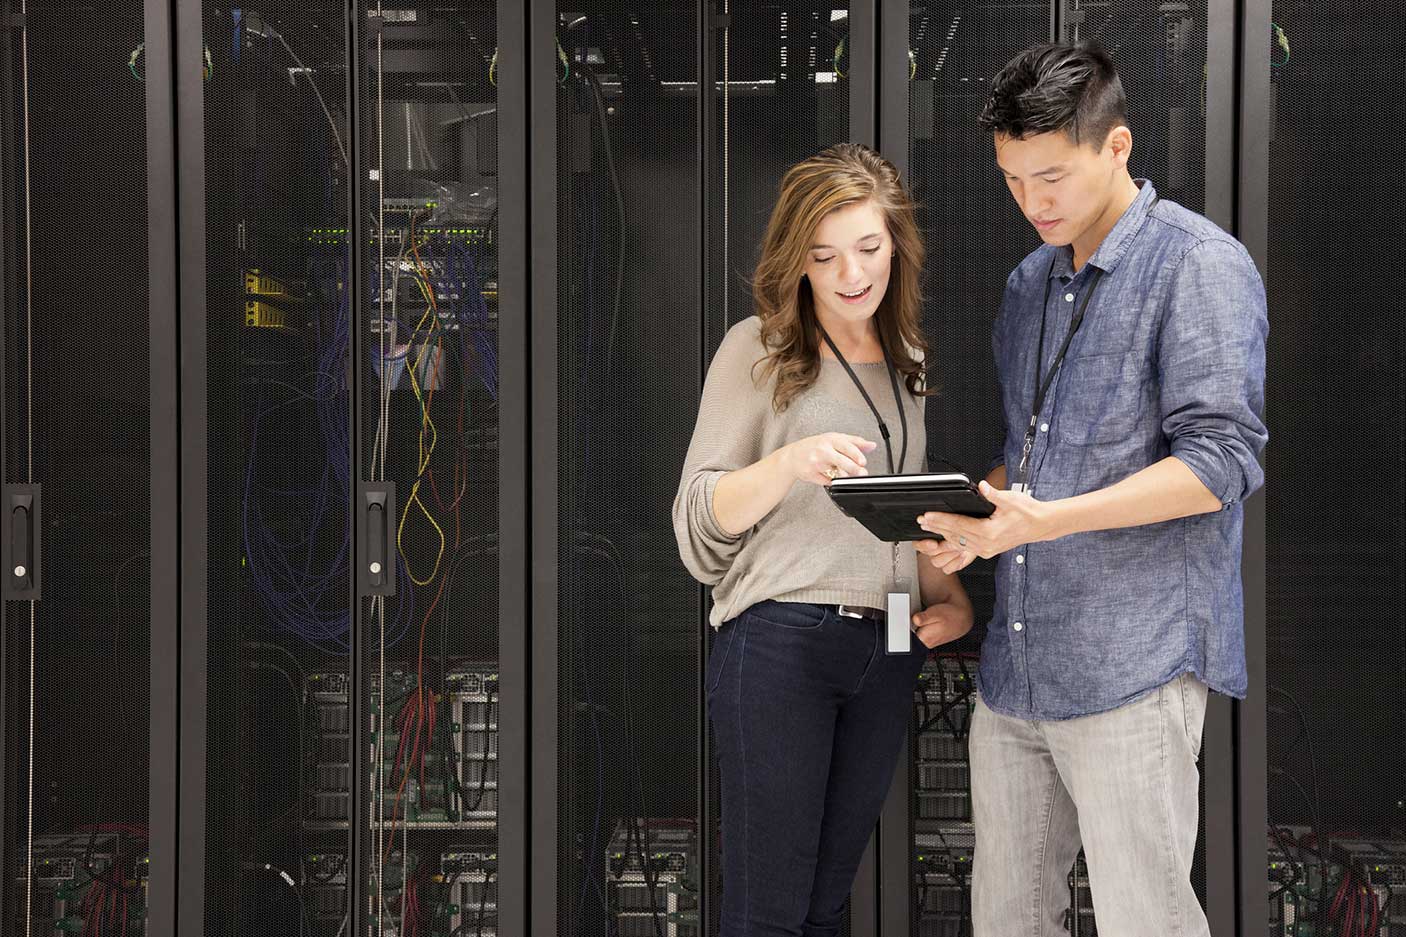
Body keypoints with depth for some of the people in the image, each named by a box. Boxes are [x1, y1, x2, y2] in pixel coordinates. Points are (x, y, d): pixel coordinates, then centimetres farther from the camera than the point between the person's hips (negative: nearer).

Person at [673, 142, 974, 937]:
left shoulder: (912, 363, 16)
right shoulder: (759, 350, 0)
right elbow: (700, 515, -3)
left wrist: (951, 599, 5)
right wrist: (790, 463, -21)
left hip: (888, 656, 5)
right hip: (779, 641, -5)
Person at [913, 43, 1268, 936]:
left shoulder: (1201, 264, -7)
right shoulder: (1028, 283, 17)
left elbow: (1222, 460, -15)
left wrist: (1048, 520, -24)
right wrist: (975, 522, 4)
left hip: (1131, 663, -7)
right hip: (1016, 663, 7)